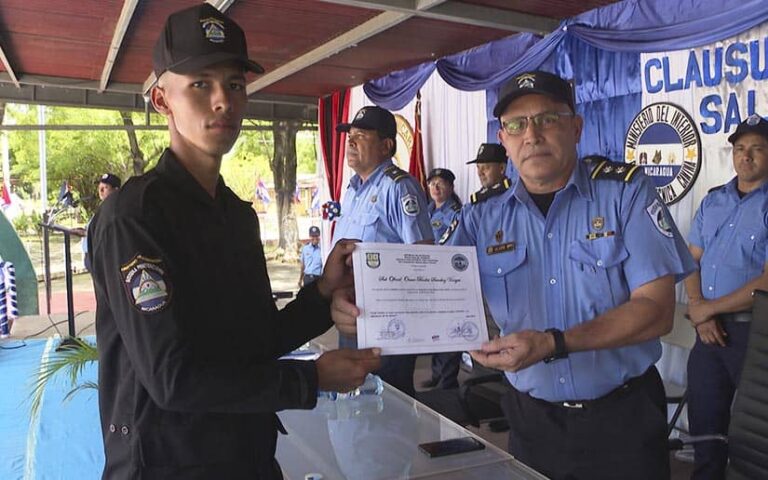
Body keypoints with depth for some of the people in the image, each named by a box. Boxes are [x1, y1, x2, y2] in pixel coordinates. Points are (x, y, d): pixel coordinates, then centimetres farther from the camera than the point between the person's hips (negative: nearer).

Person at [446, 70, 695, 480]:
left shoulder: (625, 192, -9)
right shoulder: (482, 218, -2)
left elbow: (655, 310, -15)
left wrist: (553, 344, -27)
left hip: (623, 418, -2)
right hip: (531, 419, 3)